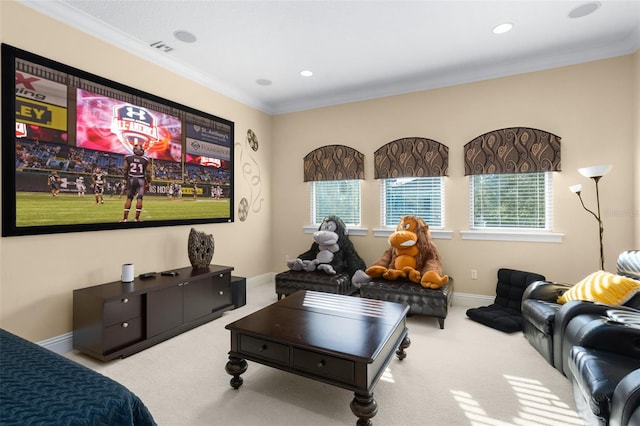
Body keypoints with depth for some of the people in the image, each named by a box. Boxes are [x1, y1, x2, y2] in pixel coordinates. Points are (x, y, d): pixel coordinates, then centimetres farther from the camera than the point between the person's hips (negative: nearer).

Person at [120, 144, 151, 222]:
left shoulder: (128, 158, 3)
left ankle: (125, 218, 9)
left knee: (129, 198, 8)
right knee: (139, 199, -1)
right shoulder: (145, 160, -1)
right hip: (141, 180, -2)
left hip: (131, 179, 2)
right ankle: (137, 218, -1)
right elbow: (148, 172, 0)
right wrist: (148, 183, 9)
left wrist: (126, 179, 19)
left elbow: (125, 170, 7)